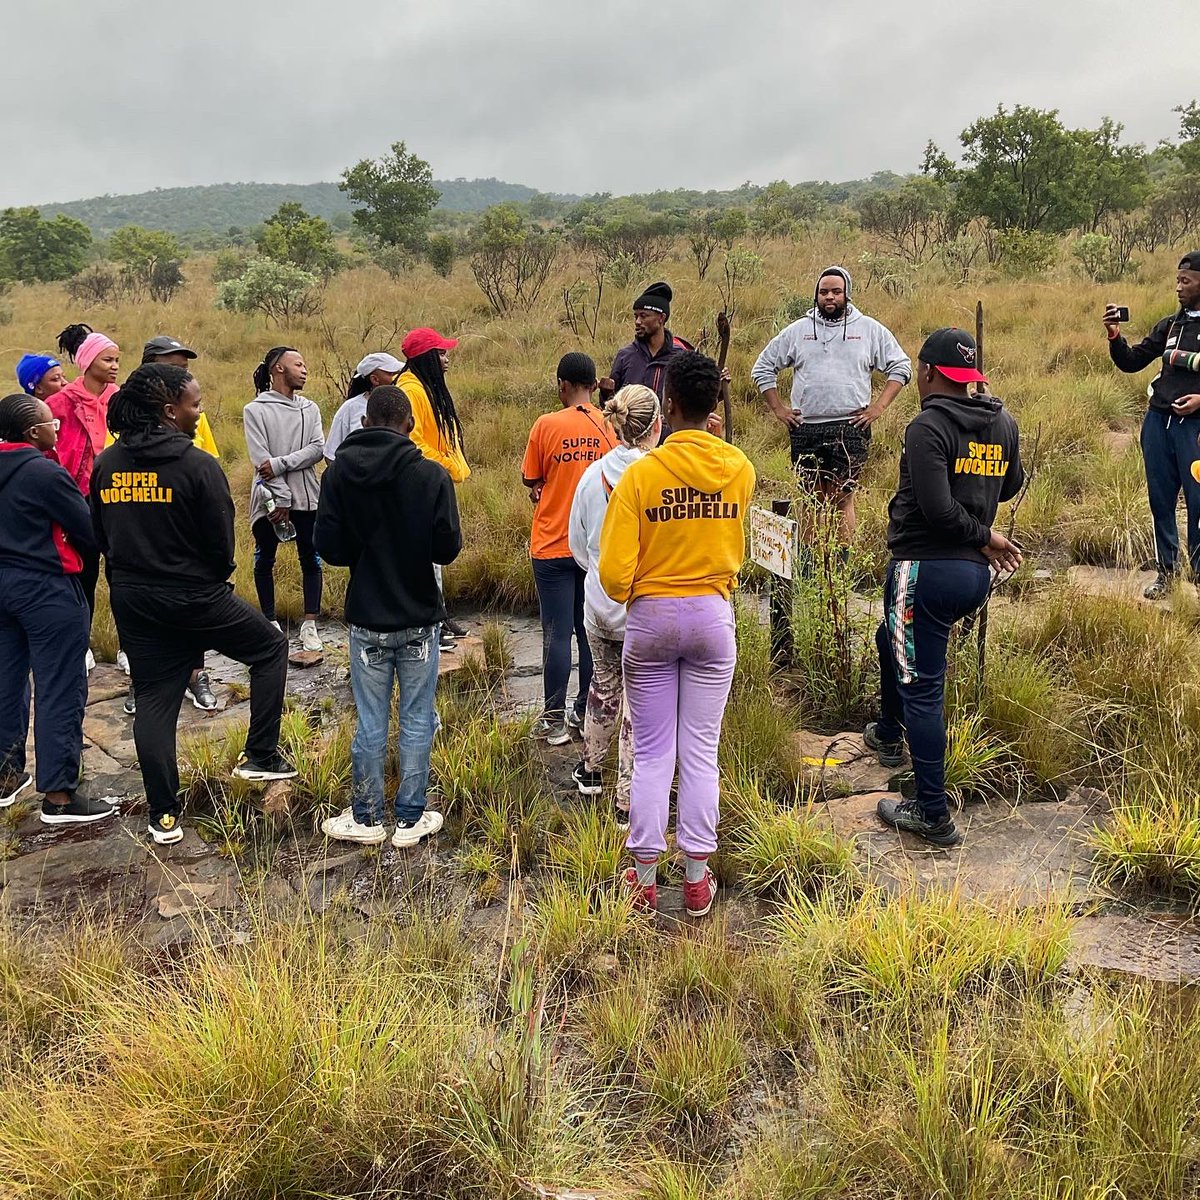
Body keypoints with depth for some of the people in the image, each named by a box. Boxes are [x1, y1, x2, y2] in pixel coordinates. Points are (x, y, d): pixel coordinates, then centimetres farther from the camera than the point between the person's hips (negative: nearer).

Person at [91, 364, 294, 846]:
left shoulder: (107, 464, 2)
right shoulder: (197, 465, -16)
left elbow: (100, 534, 9)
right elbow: (220, 540, -12)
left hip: (131, 601, 6)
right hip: (194, 596, -6)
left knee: (153, 701, 11)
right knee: (270, 647, 16)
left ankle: (163, 815, 16)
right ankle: (260, 756, 14)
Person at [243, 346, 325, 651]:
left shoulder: (309, 409, 10)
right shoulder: (255, 409, -1)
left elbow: (317, 449, -4)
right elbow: (260, 459, -10)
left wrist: (280, 463, -17)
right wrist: (282, 498, -17)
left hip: (306, 497, 3)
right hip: (270, 499, -3)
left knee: (310, 560, 3)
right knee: (264, 561, 7)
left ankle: (309, 626, 9)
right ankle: (270, 622, 20)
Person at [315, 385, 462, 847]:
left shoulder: (339, 472, -7)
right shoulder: (432, 474, -12)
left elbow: (328, 547, -8)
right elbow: (447, 548, -12)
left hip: (367, 620, 1)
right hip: (420, 618, -1)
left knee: (370, 723, 12)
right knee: (417, 721, 10)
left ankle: (367, 818, 23)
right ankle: (411, 818, 20)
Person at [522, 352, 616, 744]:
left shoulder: (547, 425, -10)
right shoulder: (611, 425, -2)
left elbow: (530, 480, -1)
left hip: (553, 546, -3)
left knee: (557, 634, 2)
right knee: (591, 631, 12)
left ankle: (554, 720, 8)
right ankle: (587, 712, 21)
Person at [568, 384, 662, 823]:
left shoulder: (593, 475, -3)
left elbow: (577, 543, 8)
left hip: (599, 604, 5)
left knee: (604, 683, 27)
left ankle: (590, 769, 45)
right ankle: (628, 803, 15)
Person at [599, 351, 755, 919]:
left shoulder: (640, 473, -13)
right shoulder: (740, 469, -4)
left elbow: (613, 572, -16)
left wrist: (627, 596, 8)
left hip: (651, 617, -1)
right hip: (712, 616, 2)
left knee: (652, 754, 9)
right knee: (701, 753, 9)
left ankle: (644, 876, 18)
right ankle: (697, 878, 16)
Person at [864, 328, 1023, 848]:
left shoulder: (927, 426, -16)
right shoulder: (1004, 424, 7)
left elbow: (938, 509, -23)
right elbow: (1009, 487, 22)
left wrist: (984, 536, -8)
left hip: (925, 568, -8)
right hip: (975, 573, 9)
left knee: (921, 687, -3)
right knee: (892, 639, 31)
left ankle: (934, 815, 1)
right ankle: (888, 734, 51)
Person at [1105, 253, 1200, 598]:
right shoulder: (1169, 325, 13)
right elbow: (1131, 362, 15)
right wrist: (1115, 337, -2)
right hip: (1158, 420, 5)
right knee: (1160, 498, 9)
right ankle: (1166, 569, 20)